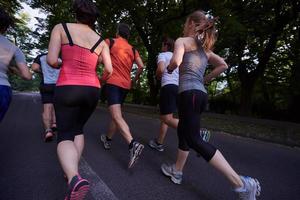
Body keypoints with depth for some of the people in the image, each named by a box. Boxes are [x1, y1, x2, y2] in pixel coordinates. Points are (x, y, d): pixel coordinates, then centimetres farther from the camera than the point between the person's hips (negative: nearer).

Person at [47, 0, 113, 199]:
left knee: (64, 136, 2)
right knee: (78, 129, 23)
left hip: (67, 89, -3)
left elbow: (51, 60, -4)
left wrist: (63, 64, 18)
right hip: (92, 90, 3)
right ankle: (74, 171, 22)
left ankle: (74, 179, -22)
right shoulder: (101, 41, 11)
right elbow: (109, 70, 4)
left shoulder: (61, 28, 5)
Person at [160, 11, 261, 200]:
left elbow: (176, 60, -16)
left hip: (190, 92, -8)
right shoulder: (204, 48, 24)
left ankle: (241, 183, -3)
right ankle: (177, 170, 31)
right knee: (183, 131, 18)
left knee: (194, 140, -5)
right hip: (201, 93, 9)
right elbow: (223, 65, 18)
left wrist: (169, 69, 5)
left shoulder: (182, 40, 4)